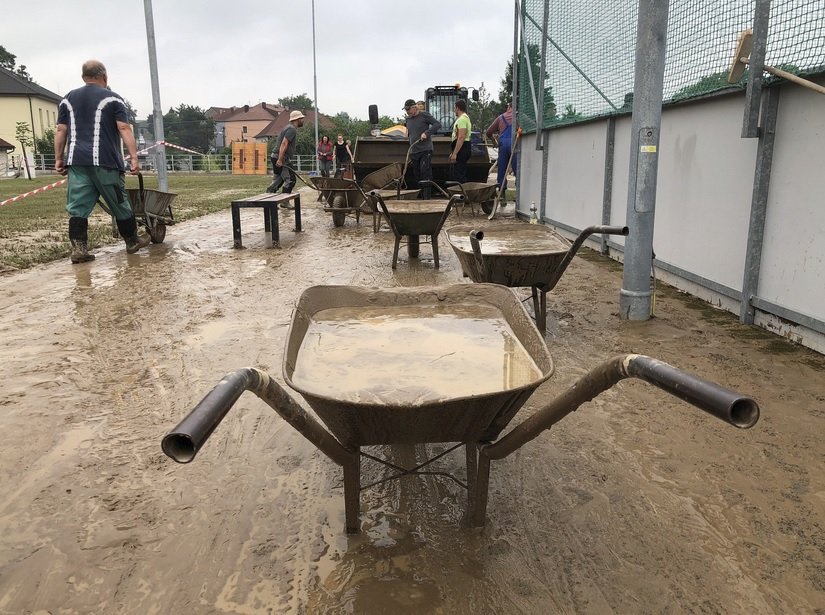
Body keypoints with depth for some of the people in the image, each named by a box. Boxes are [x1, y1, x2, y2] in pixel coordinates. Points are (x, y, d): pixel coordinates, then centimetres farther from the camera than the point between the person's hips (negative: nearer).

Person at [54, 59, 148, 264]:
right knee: (120, 204, 9)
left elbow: (60, 131, 13)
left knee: (78, 207, 1)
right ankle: (132, 241, 22)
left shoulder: (68, 99, 16)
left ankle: (78, 249, -5)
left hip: (76, 162, 4)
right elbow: (124, 129, -6)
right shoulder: (112, 99, 3)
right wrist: (134, 157, -9)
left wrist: (59, 158, 16)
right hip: (105, 162, -3)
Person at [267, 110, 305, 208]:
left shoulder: (290, 128, 21)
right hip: (281, 159, -10)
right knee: (290, 179, -6)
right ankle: (284, 202, -1)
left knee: (278, 179, 14)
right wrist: (280, 160, -27)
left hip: (277, 158, 10)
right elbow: (284, 144, -22)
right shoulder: (292, 129, -13)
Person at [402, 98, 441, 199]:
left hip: (425, 151, -6)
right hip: (414, 152, 6)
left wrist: (426, 133, -20)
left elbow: (437, 124, -8)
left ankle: (427, 197, -11)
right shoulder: (408, 119, 15)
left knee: (425, 174, -12)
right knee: (416, 177, 6)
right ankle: (421, 197, 13)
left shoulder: (424, 115, -3)